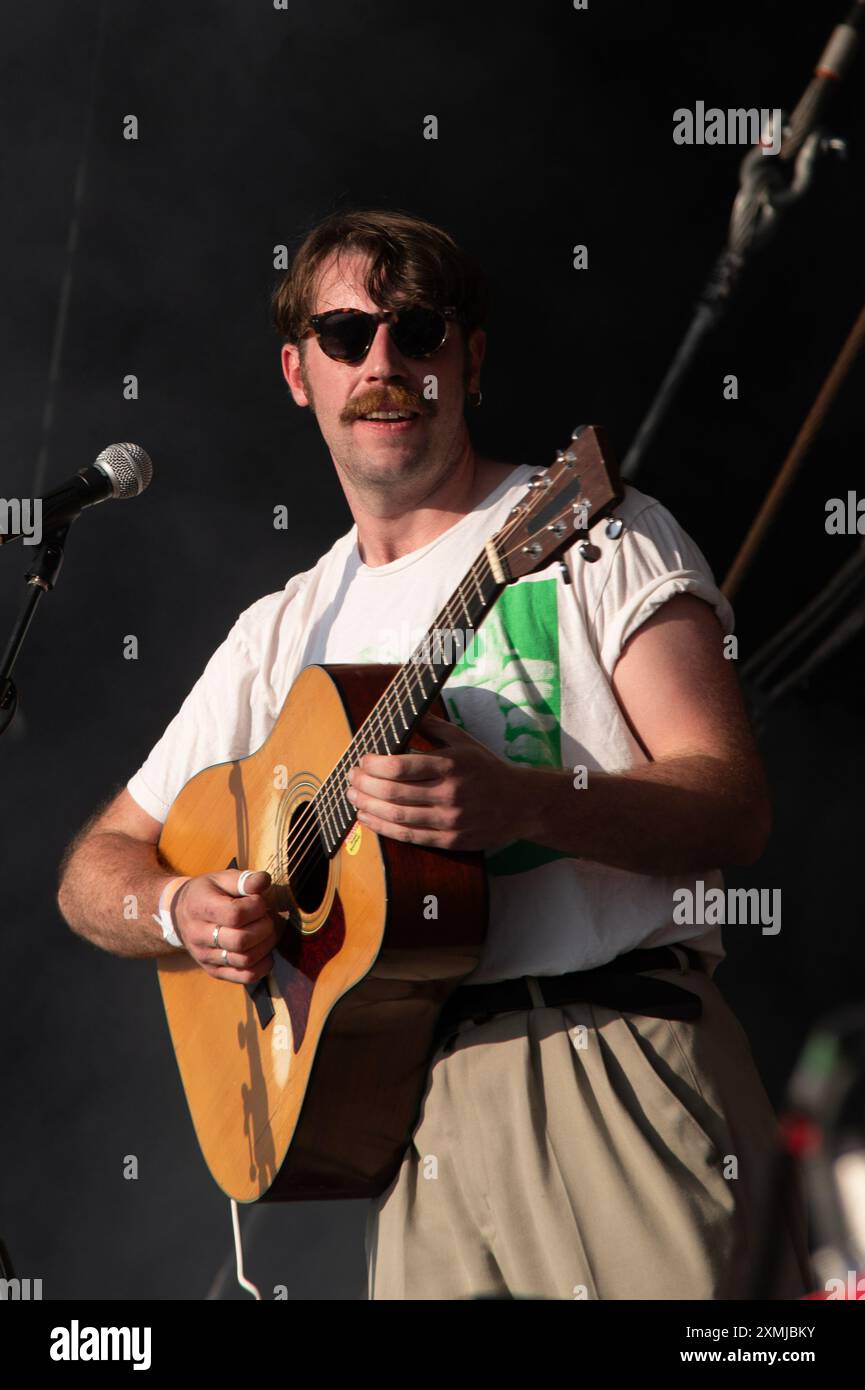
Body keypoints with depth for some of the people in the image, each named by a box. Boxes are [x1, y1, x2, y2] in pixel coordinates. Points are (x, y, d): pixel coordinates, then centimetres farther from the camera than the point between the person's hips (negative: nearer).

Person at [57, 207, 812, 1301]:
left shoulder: (594, 535, 4)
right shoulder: (284, 634, 19)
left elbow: (735, 805, -6)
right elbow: (99, 865, 23)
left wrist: (522, 804, -23)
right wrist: (179, 909, -1)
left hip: (620, 1062, -4)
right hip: (415, 1107, 4)